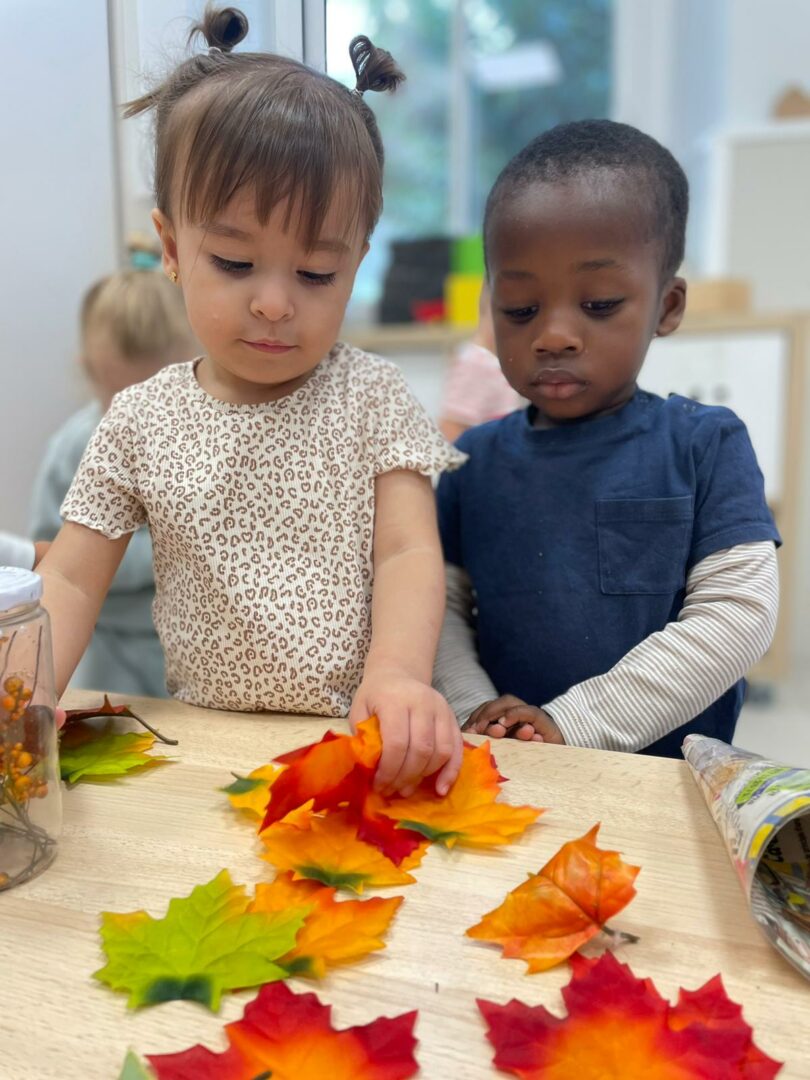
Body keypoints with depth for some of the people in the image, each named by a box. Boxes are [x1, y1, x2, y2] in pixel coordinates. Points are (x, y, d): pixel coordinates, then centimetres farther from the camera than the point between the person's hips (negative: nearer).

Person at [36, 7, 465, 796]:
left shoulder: (372, 398, -1)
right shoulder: (141, 421, 2)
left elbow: (408, 552, -8)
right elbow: (70, 580, 4)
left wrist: (396, 674, -27)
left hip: (365, 739, 0)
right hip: (208, 743, 1)